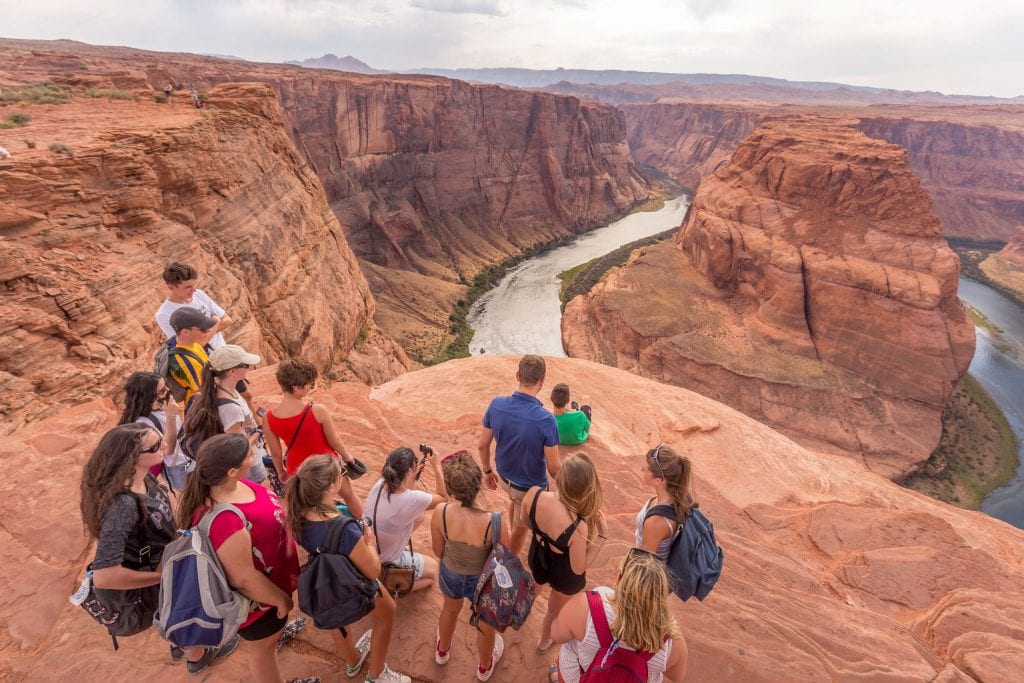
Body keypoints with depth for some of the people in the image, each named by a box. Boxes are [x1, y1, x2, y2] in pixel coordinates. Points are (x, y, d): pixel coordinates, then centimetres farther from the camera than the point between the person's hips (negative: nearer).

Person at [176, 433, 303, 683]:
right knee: (263, 648, 22)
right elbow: (244, 579, -31)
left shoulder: (226, 483, -16)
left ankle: (275, 631, 68)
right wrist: (281, 599, -15)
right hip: (257, 597, -8)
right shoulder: (225, 521, -44)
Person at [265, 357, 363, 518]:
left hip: (298, 470, 2)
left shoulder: (269, 417, -19)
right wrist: (346, 456, 5)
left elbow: (275, 453, -5)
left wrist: (280, 471, 14)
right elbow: (334, 441, -15)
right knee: (349, 494, 25)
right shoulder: (318, 411, -30)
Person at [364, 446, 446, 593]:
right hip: (385, 564, -6)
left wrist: (416, 471, -3)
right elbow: (443, 497, -11)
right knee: (433, 570, 21)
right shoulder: (413, 499, -32)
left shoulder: (380, 484, -17)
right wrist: (436, 466, -10)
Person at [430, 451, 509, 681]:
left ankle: (442, 651, 69)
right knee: (485, 624, 33)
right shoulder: (494, 522, -38)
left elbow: (438, 551, -11)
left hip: (450, 575, 2)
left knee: (450, 609, 38)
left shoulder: (441, 513, -31)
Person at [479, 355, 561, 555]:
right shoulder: (545, 420, -34)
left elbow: (482, 445, -8)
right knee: (521, 527, 23)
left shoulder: (496, 404, -21)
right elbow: (553, 467, -23)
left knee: (515, 499, 38)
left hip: (504, 476, 5)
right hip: (530, 487, -5)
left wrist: (487, 471, 11)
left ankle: (513, 530, 64)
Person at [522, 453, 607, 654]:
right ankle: (545, 641, 63)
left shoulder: (534, 494, -33)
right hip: (564, 576, -4)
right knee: (555, 610, 32)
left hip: (537, 560, 4)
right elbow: (578, 569, -24)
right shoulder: (578, 528, -44)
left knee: (537, 584, 42)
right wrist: (602, 536, -20)